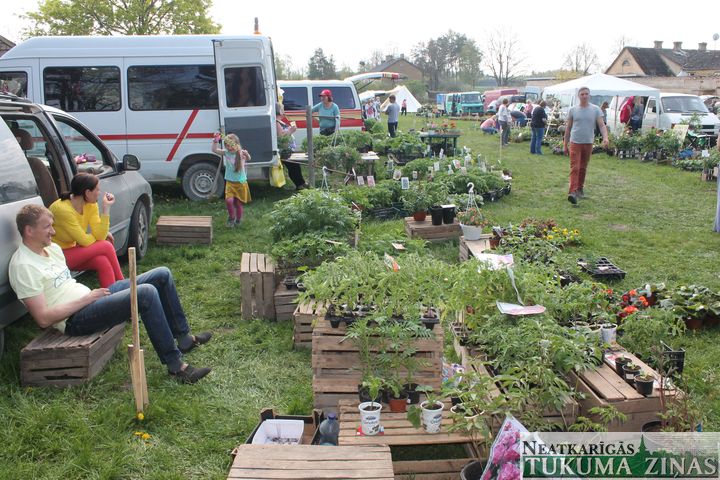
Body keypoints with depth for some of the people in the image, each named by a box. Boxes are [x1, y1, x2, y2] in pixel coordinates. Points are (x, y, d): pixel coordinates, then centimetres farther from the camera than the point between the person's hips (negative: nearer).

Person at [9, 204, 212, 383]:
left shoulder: (52, 248, 14)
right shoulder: (23, 266, -14)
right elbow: (43, 319, -20)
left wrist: (92, 294, 6)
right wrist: (87, 298, -16)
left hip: (88, 300, 10)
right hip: (75, 320, -10)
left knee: (162, 275, 3)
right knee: (147, 293, -30)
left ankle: (184, 338, 11)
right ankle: (175, 365, -24)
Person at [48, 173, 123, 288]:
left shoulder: (91, 205, -3)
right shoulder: (63, 209, -25)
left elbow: (99, 235, -13)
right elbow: (85, 241, -23)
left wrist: (106, 207, -16)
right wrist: (103, 235, -4)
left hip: (71, 250, 6)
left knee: (103, 261, -24)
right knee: (106, 247, -20)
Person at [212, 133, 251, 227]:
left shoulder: (241, 153, -13)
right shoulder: (226, 152, -2)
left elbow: (248, 158, -31)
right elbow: (214, 150, 0)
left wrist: (246, 155, -54)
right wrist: (216, 140, -13)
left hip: (241, 183, -2)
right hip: (230, 182, 2)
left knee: (238, 203, 8)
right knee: (229, 200, -16)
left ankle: (238, 220, 30)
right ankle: (231, 217, 9)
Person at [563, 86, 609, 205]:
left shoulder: (595, 110, 3)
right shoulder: (572, 110, 3)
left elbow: (602, 125, -1)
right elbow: (568, 128, 8)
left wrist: (605, 137, -20)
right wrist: (565, 144, 9)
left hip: (588, 143, 2)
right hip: (575, 143, -2)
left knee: (583, 168, 13)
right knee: (575, 168, -12)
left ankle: (580, 189, 26)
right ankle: (572, 192, -19)